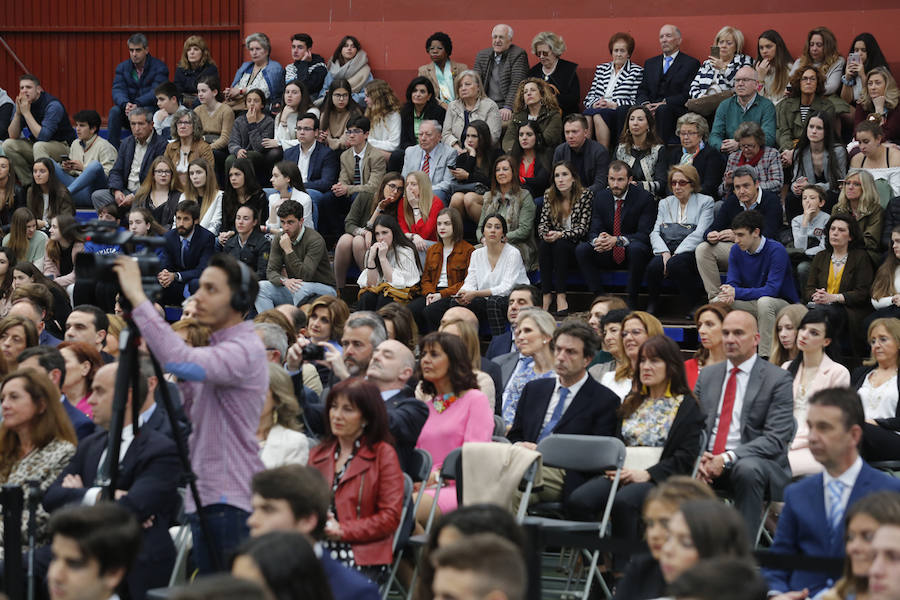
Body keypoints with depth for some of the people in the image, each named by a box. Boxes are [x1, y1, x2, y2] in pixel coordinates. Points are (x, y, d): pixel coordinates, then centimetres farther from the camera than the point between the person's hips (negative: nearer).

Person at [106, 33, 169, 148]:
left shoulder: (159, 67, -5)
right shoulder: (122, 67, 7)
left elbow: (156, 93, -17)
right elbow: (118, 90, -7)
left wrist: (137, 104, -33)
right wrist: (125, 104, -30)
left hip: (152, 108, -3)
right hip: (128, 108, 4)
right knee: (114, 111, -26)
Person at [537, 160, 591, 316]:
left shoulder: (585, 195, -7)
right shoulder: (550, 197, 7)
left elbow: (582, 228, -13)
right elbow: (543, 224, 2)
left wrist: (560, 235, -28)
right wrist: (545, 234, -23)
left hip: (576, 245, -3)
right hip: (556, 244, 4)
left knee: (560, 245, -33)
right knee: (543, 245, -29)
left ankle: (561, 297, -37)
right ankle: (546, 296, -34)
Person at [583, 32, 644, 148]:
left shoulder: (637, 71, 9)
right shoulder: (601, 68, 23)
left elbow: (635, 101, 0)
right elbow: (589, 96, 19)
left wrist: (614, 105, -11)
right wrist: (594, 104, -5)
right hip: (596, 108, 3)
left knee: (597, 114, -35)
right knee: (587, 113, -32)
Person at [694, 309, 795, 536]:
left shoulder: (777, 379, 0)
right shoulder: (707, 375, 17)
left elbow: (776, 439, -9)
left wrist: (728, 458, -20)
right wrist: (700, 457, -9)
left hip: (757, 462, -4)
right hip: (708, 464, 4)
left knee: (748, 469, -38)